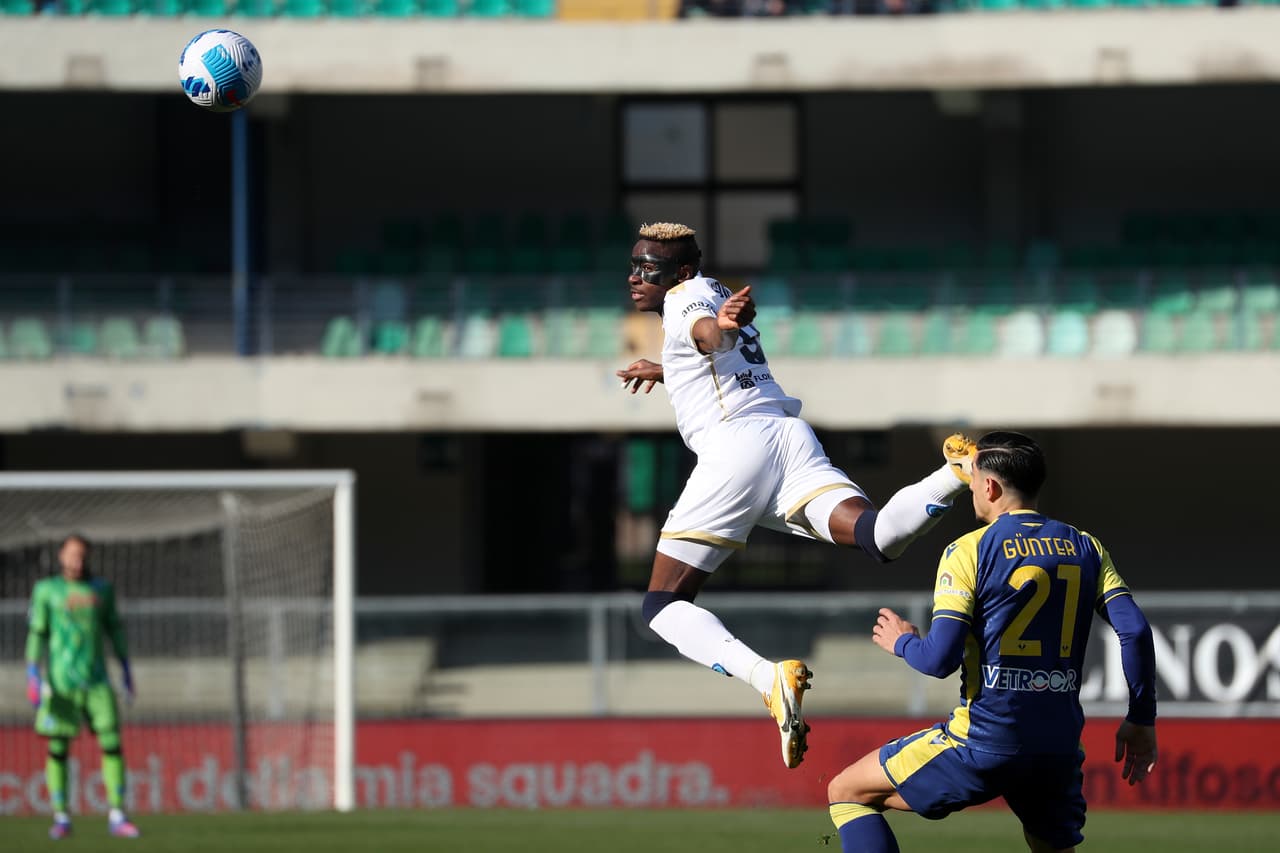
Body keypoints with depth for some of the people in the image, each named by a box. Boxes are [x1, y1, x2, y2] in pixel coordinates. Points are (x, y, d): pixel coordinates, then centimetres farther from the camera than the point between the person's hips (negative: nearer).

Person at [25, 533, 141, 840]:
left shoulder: (102, 589, 11)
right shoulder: (47, 590, 2)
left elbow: (114, 629, 17)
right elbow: (36, 633, 1)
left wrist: (126, 670, 15)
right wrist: (33, 677, -6)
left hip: (96, 681, 2)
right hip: (61, 681, -2)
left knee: (111, 743, -7)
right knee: (58, 747, -1)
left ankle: (117, 817, -4)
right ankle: (61, 818, 7)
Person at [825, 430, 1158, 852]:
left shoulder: (969, 552, -6)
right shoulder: (1085, 549, 8)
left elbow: (940, 659, -12)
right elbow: (1135, 632, -1)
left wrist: (902, 642, 11)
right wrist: (1141, 720, 9)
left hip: (986, 739, -5)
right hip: (1059, 747, 5)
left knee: (846, 792, 10)